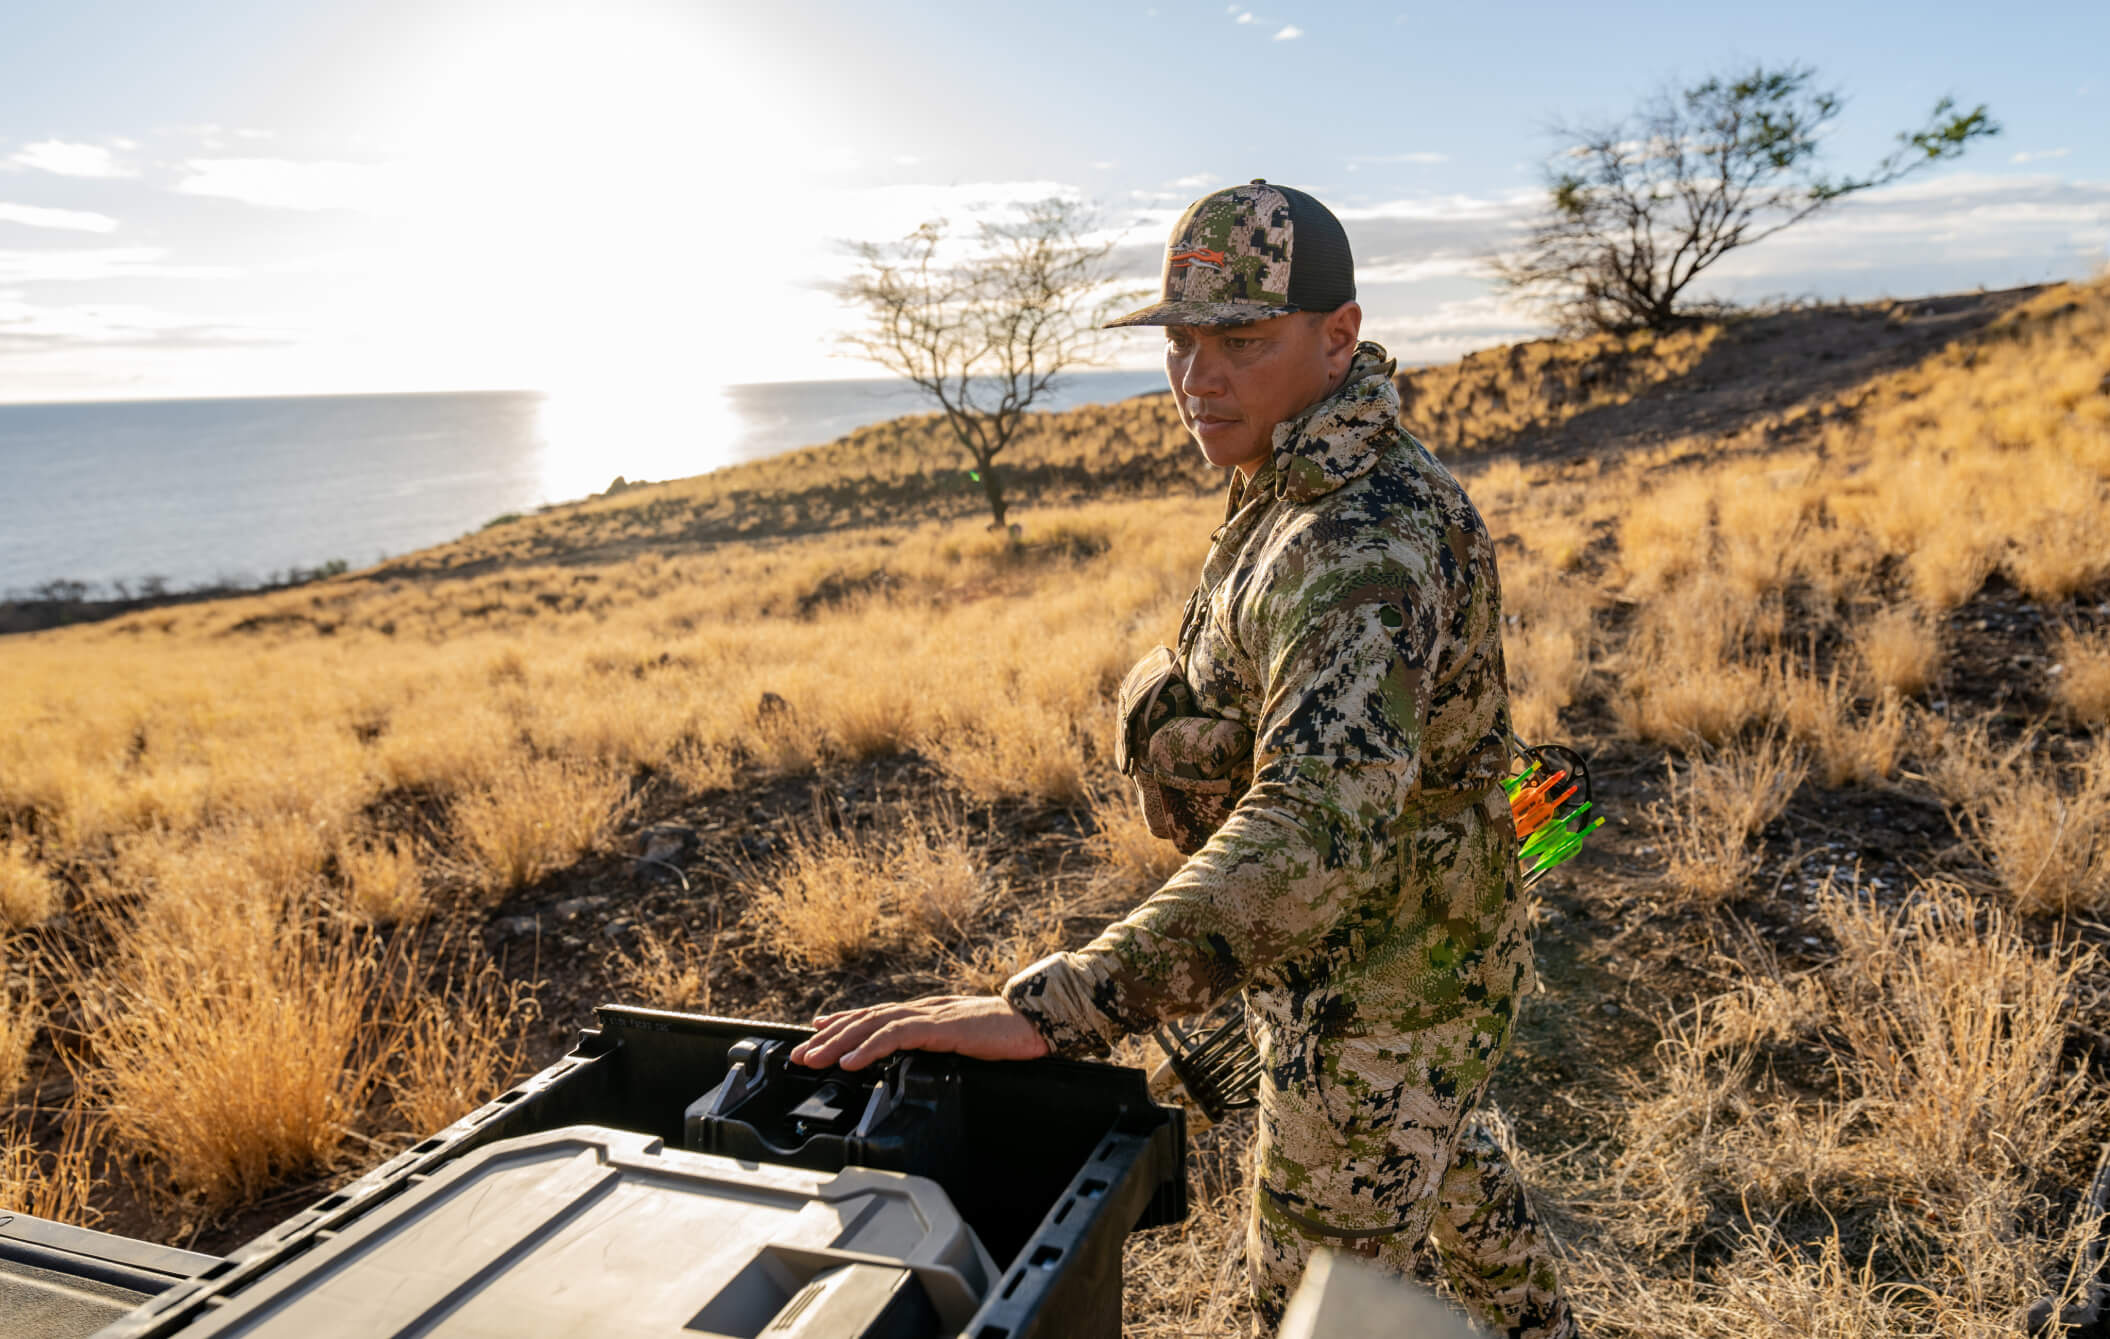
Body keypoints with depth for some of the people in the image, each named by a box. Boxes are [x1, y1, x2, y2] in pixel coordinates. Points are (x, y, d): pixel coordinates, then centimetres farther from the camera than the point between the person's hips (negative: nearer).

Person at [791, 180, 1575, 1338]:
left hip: (1382, 993, -10)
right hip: (1396, 939, 10)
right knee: (1437, 1158, 33)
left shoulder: (1369, 537, -33)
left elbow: (1320, 821, -49)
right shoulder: (1303, 485, 0)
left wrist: (1051, 1008, -57)